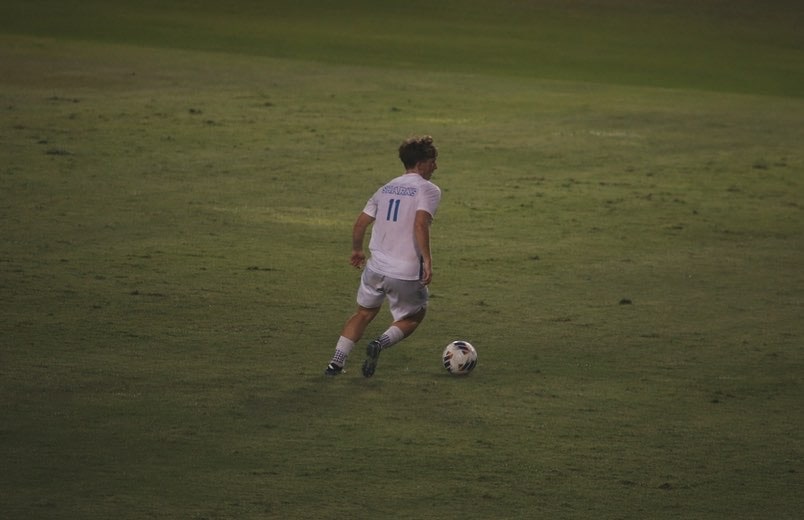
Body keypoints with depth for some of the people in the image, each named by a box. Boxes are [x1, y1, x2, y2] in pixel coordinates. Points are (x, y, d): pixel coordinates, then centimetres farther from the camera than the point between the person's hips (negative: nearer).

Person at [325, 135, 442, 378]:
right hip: (407, 273, -5)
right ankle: (381, 343, -9)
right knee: (412, 318, 18)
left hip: (376, 267, 5)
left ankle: (336, 361, 12)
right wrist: (427, 260, -22)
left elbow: (361, 222, 13)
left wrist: (357, 250, 29)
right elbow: (420, 224, -22)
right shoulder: (428, 190, -6)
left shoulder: (387, 189, 13)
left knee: (364, 313, 23)